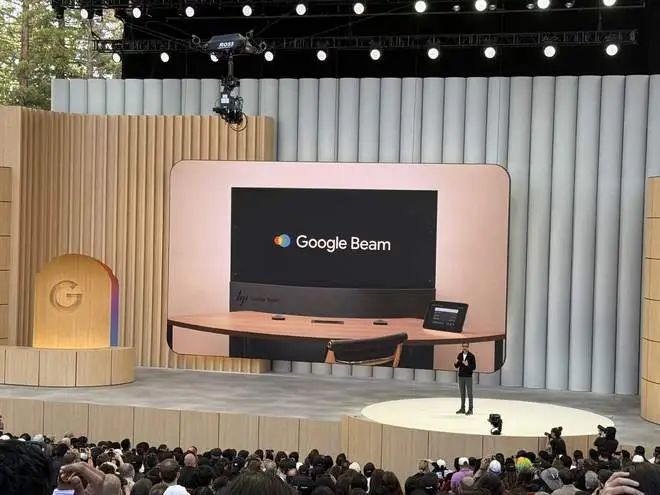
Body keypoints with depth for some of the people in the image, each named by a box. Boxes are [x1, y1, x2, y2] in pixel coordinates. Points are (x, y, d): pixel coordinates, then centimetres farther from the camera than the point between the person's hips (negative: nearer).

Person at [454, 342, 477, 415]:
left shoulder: (471, 356, -7)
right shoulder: (460, 355, 7)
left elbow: (474, 367, -9)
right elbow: (457, 366, 11)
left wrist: (467, 365, -26)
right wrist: (456, 363, -11)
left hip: (468, 377, -5)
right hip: (461, 376, 5)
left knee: (469, 393, -1)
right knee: (462, 393, 10)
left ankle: (470, 409, 2)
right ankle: (462, 408, 17)